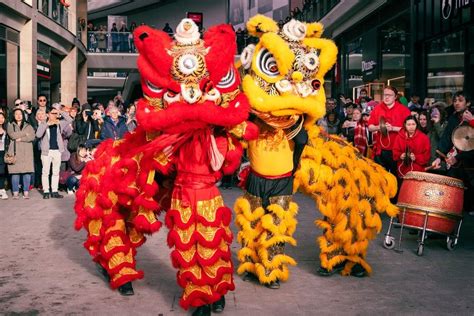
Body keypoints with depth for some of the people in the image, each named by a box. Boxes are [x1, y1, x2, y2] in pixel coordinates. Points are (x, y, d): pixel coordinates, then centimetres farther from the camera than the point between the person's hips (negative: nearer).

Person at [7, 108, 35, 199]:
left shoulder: (28, 126, 15)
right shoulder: (10, 126, 12)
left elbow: (32, 137, -2)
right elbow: (13, 135, -8)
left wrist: (20, 139, -9)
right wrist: (25, 133, -2)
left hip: (27, 152, 1)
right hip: (15, 152, -1)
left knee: (27, 171, -5)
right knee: (15, 172, -4)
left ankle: (26, 192, 1)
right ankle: (15, 193, 3)